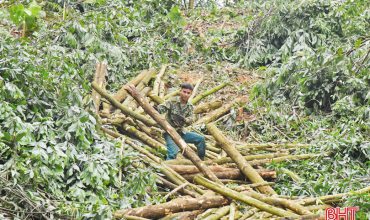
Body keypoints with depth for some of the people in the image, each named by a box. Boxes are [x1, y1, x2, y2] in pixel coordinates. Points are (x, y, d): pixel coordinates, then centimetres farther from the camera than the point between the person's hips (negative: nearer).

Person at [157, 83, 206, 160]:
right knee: (173, 152, -27)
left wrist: (184, 119, -31)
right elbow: (161, 108, -22)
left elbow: (190, 120, -7)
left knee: (201, 139, 4)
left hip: (181, 132, 6)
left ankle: (201, 161, 17)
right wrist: (158, 109, -48)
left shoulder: (190, 106, 5)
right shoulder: (173, 102, -10)